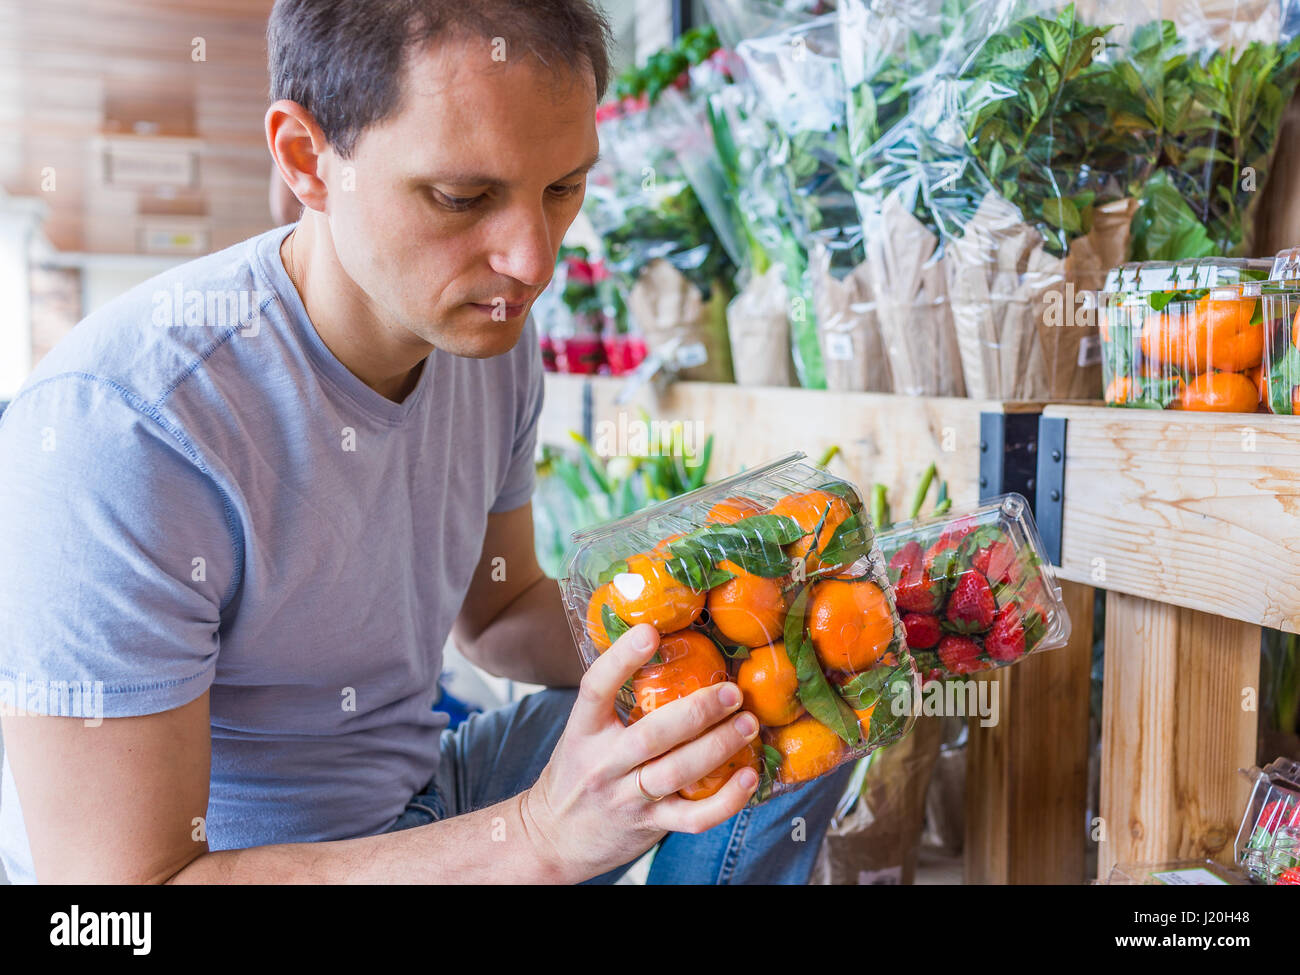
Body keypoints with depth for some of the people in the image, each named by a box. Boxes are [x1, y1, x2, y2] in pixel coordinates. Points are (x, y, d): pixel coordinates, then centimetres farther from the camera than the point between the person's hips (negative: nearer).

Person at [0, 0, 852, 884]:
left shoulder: (492, 332, -5)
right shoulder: (109, 431, -30)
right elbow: (122, 875, -28)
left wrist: (656, 648, -13)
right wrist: (543, 835, -34)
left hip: (421, 793, 6)